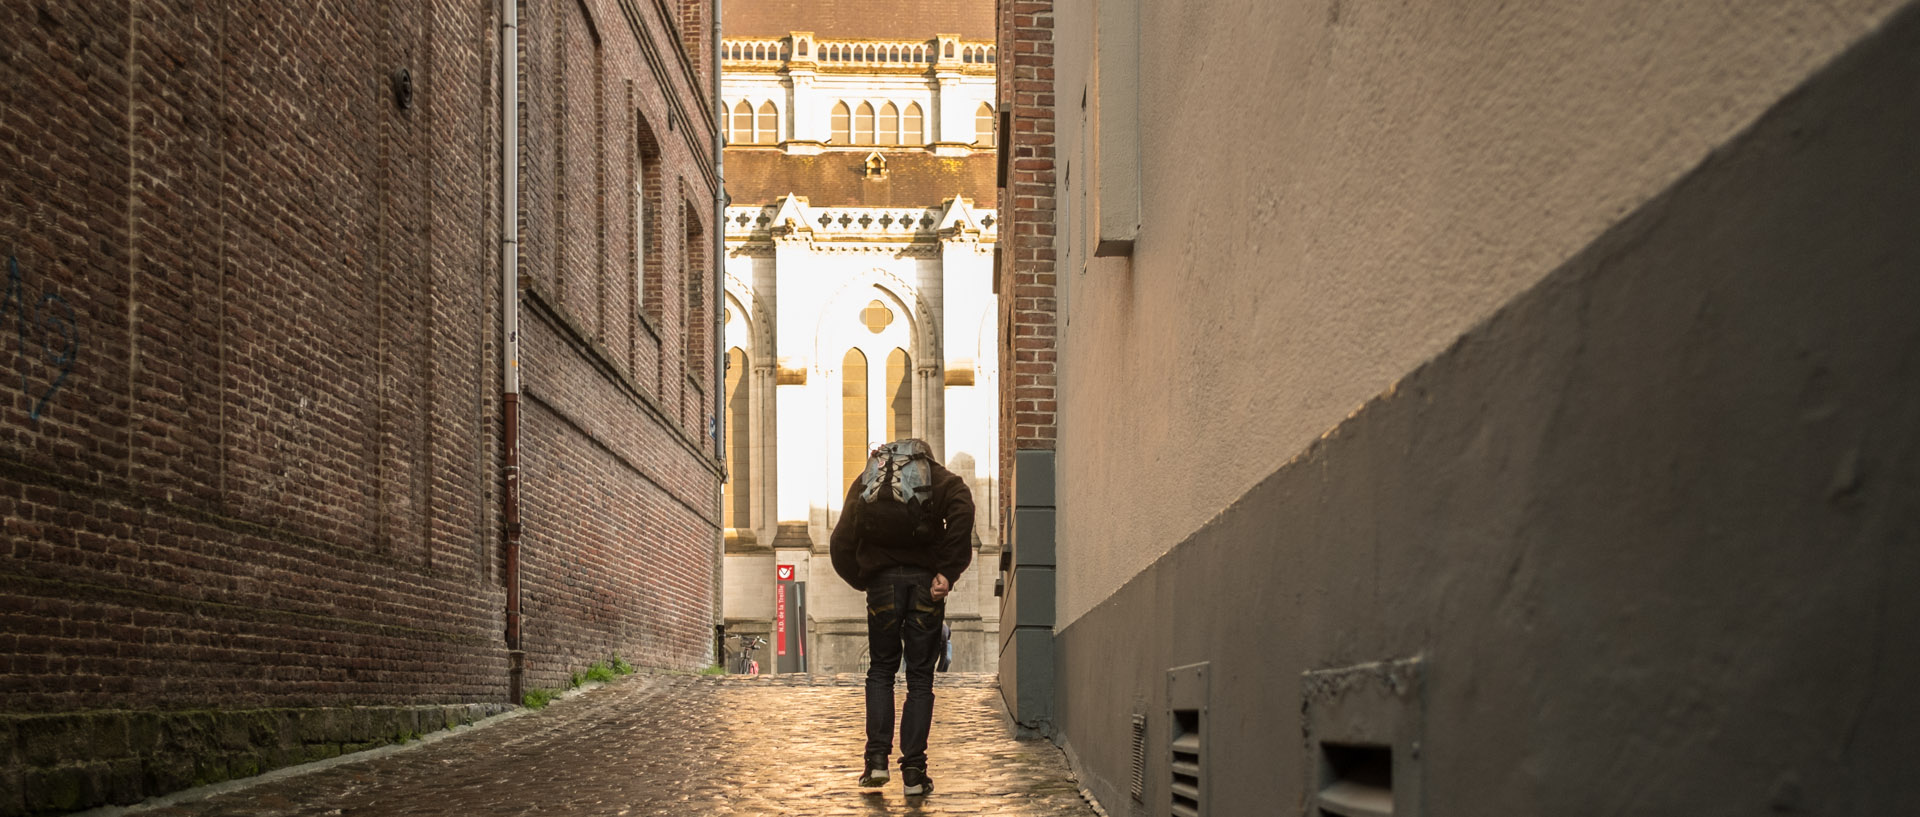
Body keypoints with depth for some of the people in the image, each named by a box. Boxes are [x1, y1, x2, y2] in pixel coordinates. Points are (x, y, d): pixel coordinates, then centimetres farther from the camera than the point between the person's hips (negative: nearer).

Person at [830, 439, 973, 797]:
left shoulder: (865, 481, 17)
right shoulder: (938, 476, 12)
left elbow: (842, 541, 5)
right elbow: (963, 509, -12)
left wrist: (862, 580, 15)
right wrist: (948, 572, -12)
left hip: (883, 580, 1)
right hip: (925, 579, -1)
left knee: (881, 671, 15)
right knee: (920, 676, 6)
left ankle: (877, 759, 4)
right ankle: (913, 771, 3)